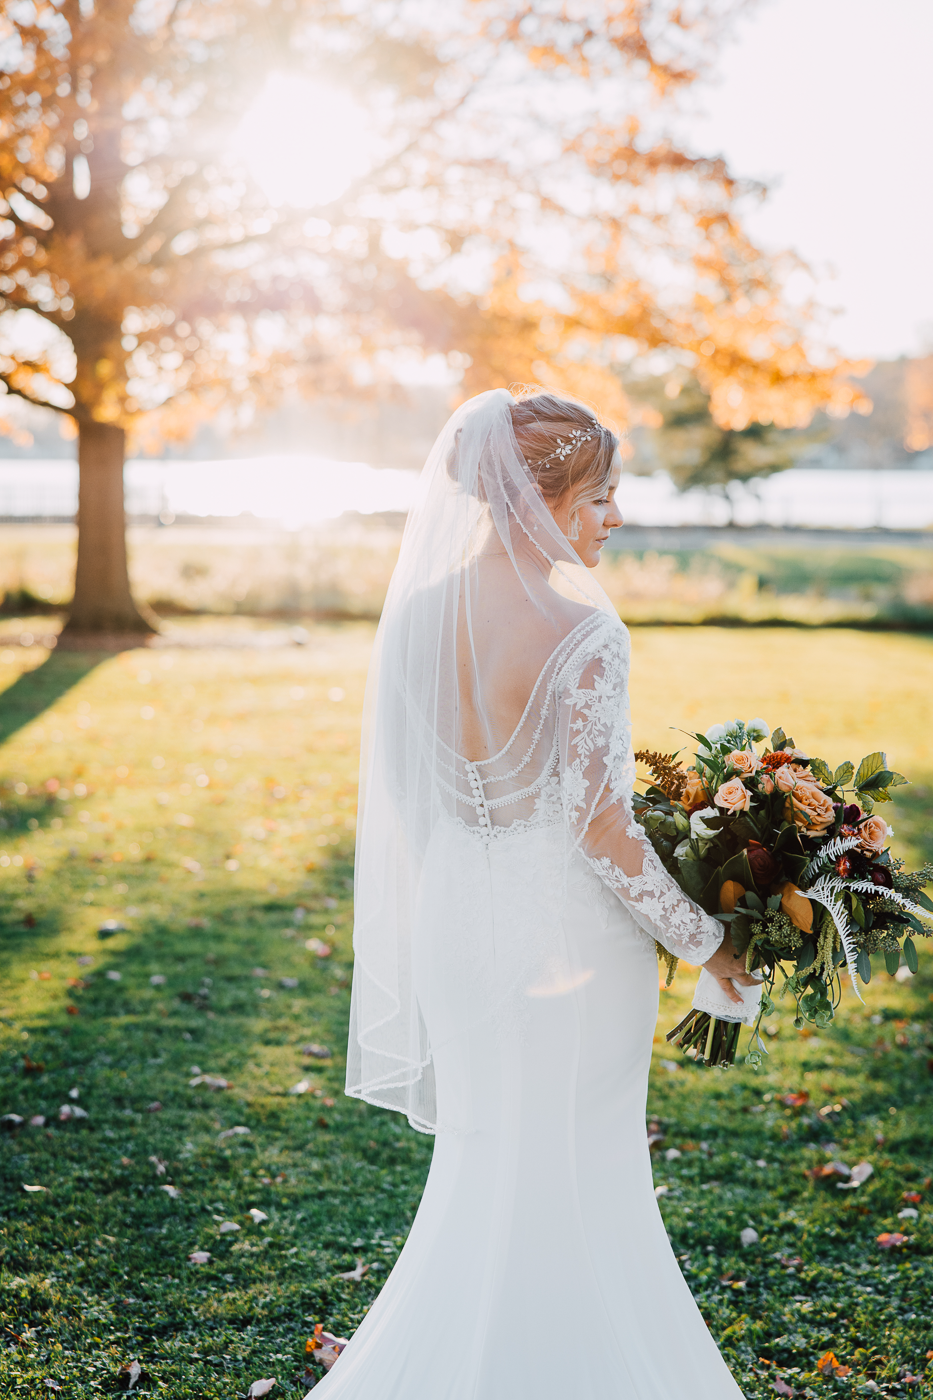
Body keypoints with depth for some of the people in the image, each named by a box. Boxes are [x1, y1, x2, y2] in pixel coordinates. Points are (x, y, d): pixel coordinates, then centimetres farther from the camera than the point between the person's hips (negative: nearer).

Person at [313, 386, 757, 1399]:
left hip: (458, 922, 6)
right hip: (570, 928, -6)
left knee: (487, 1157, 22)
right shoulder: (580, 629, -21)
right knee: (575, 1177, 11)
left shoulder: (419, 611, -1)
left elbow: (409, 790, 6)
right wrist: (705, 940, -8)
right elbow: (599, 823, -20)